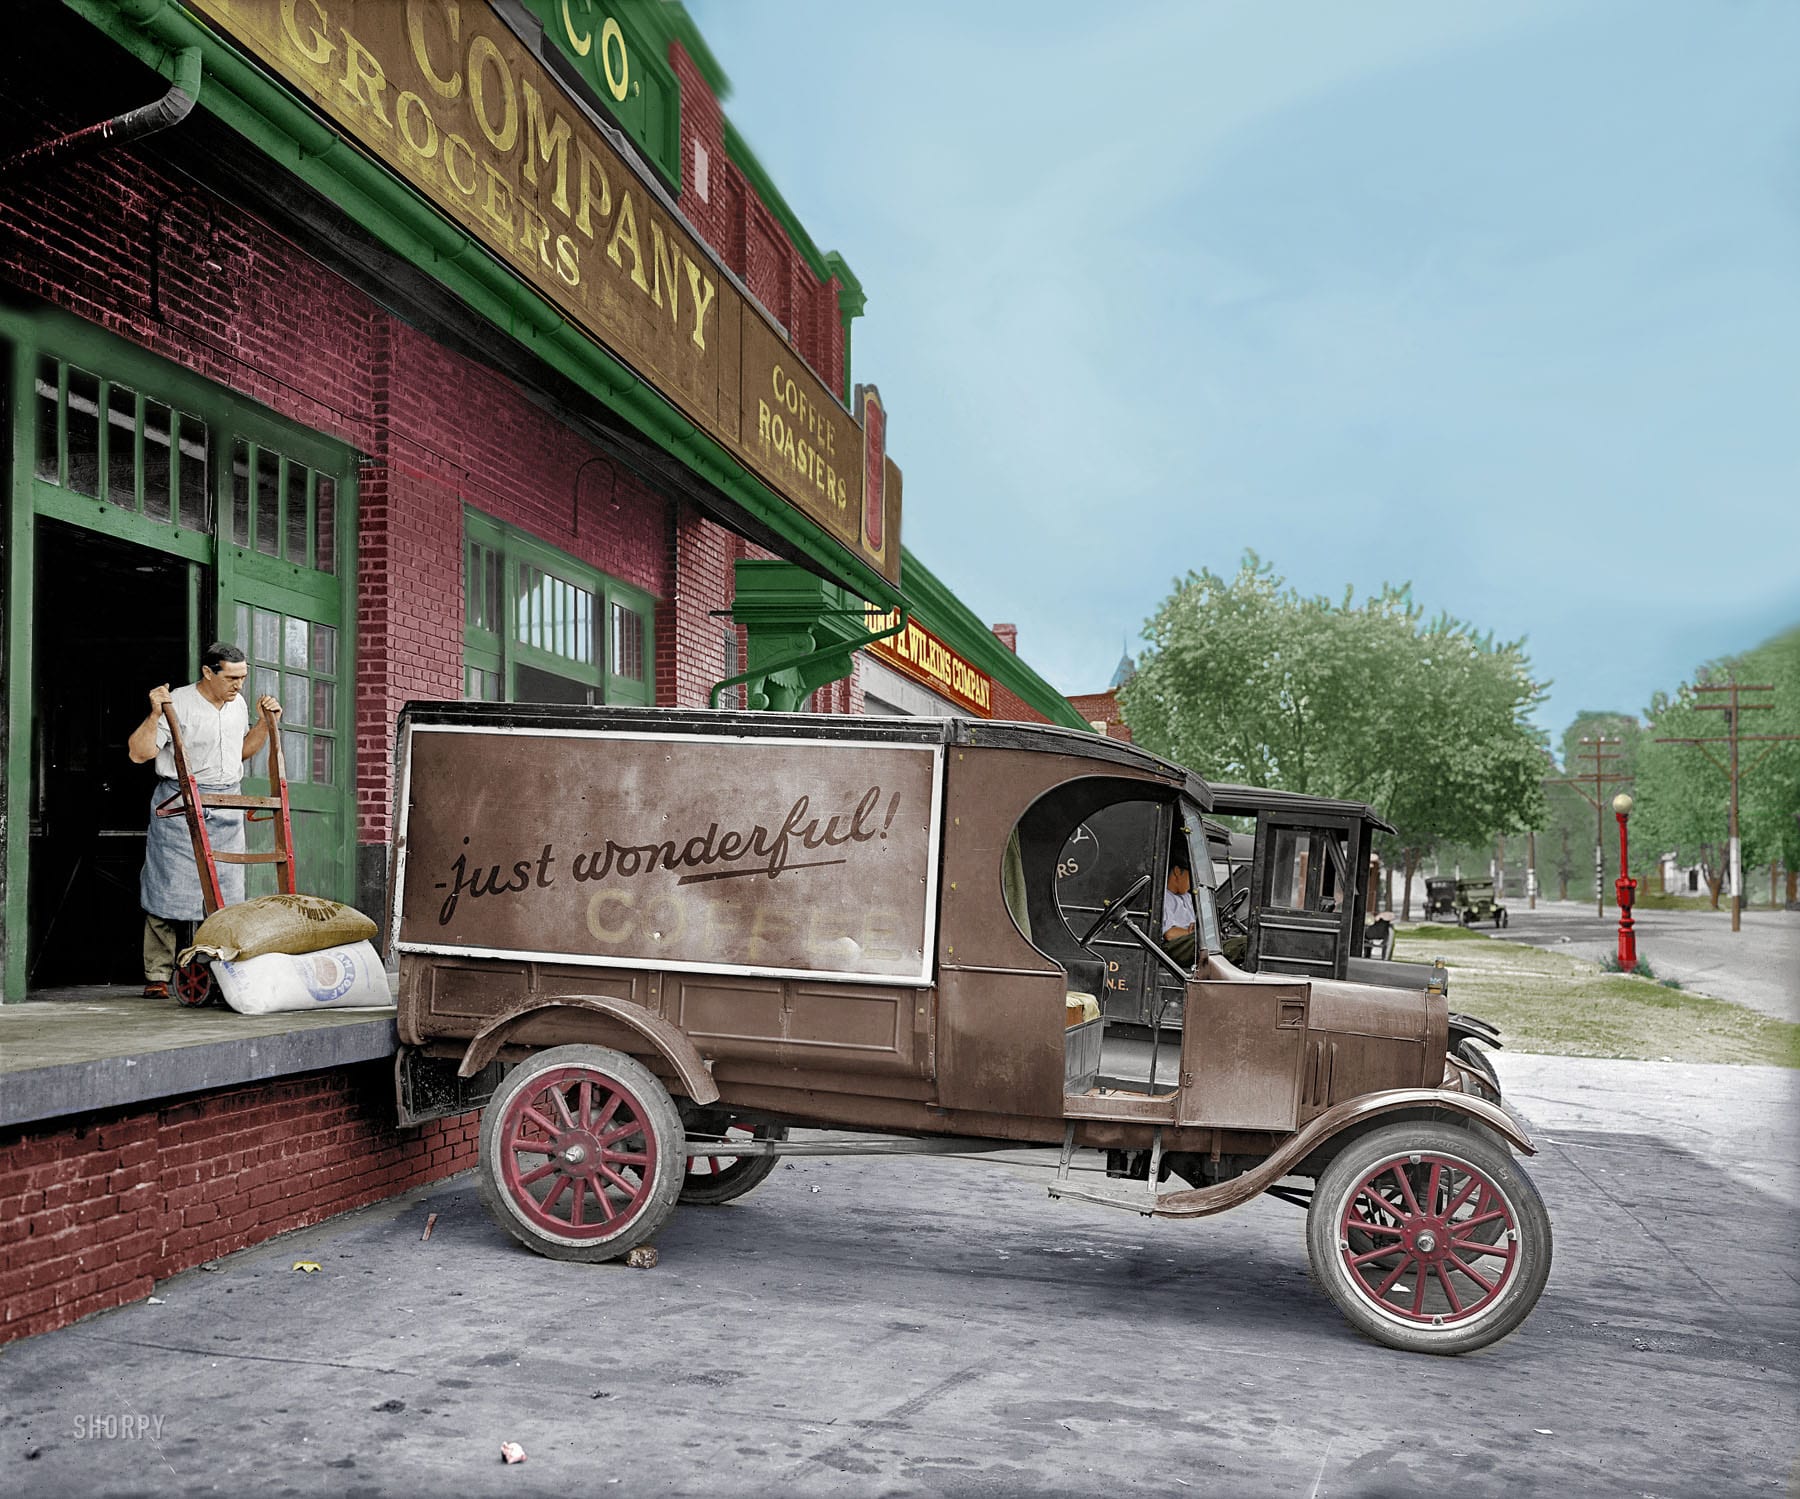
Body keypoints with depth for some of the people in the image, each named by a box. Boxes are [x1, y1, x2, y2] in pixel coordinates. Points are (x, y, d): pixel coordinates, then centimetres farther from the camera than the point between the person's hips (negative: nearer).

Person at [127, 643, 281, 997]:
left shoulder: (238, 704, 11)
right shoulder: (178, 703, -10)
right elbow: (138, 753, -11)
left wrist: (268, 721, 16)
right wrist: (155, 715, -23)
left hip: (226, 806, 6)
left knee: (225, 894, 3)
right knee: (169, 889, -3)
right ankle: (157, 977, 4)